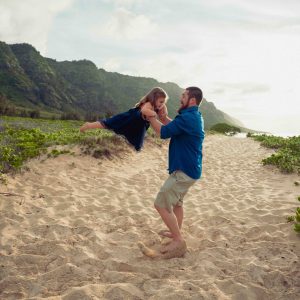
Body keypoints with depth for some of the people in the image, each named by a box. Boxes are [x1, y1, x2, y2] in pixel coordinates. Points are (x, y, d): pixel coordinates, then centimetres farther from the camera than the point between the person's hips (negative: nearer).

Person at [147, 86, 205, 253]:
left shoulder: (188, 118, -22)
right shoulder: (194, 116, 12)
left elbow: (164, 132, -22)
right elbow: (175, 127, 22)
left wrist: (150, 116, -9)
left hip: (184, 171, -11)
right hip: (188, 168, 11)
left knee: (161, 204, -6)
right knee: (176, 201, 25)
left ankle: (178, 239, 3)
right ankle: (176, 232, 41)